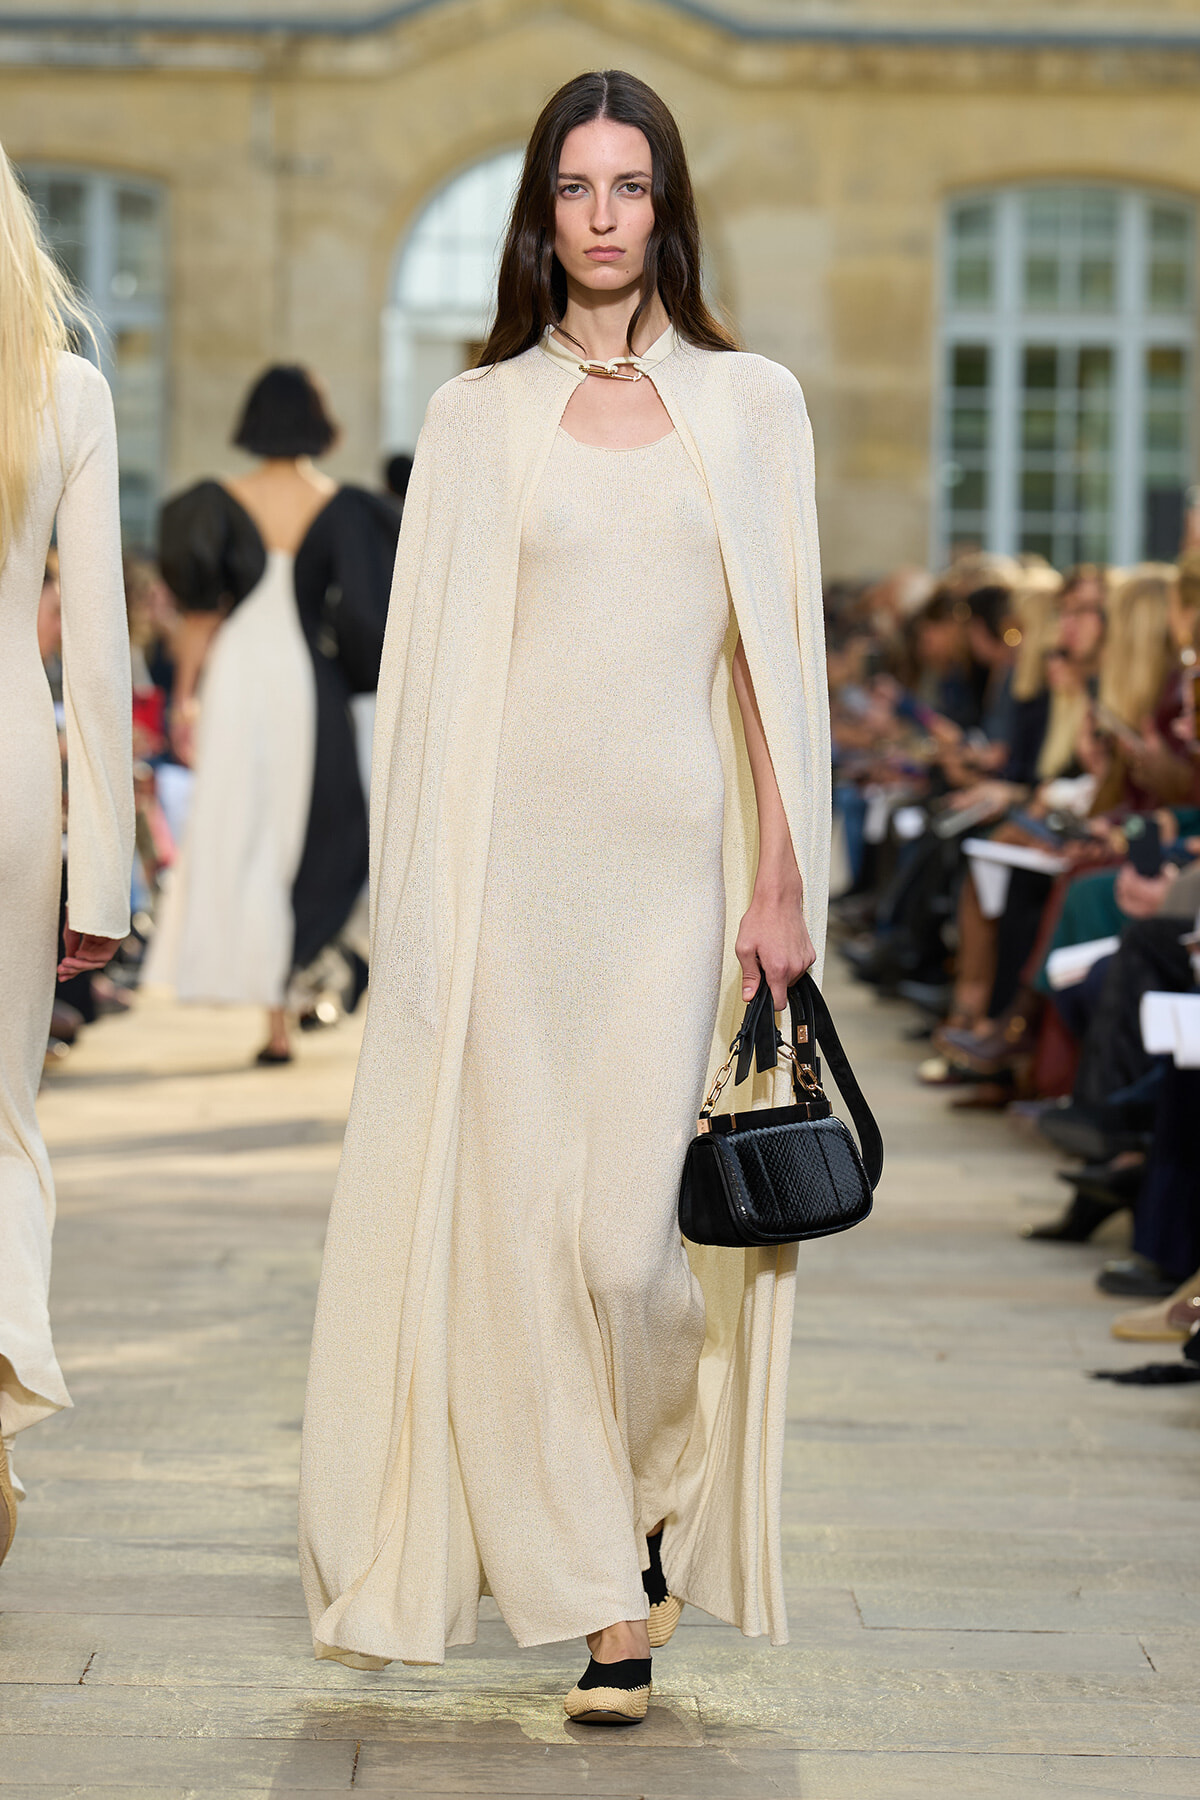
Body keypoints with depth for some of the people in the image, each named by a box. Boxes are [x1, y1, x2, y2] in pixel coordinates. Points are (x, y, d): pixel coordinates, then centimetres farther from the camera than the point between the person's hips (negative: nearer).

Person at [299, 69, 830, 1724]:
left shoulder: (751, 406, 9)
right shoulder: (478, 415, 9)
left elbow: (776, 657, 6)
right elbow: (431, 661, 7)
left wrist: (784, 875, -1)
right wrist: (421, 894, 0)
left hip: (670, 860, -1)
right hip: (508, 854, 1)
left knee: (632, 1230, -9)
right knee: (517, 1220, -1)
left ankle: (662, 1505, 20)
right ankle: (601, 1593, 12)